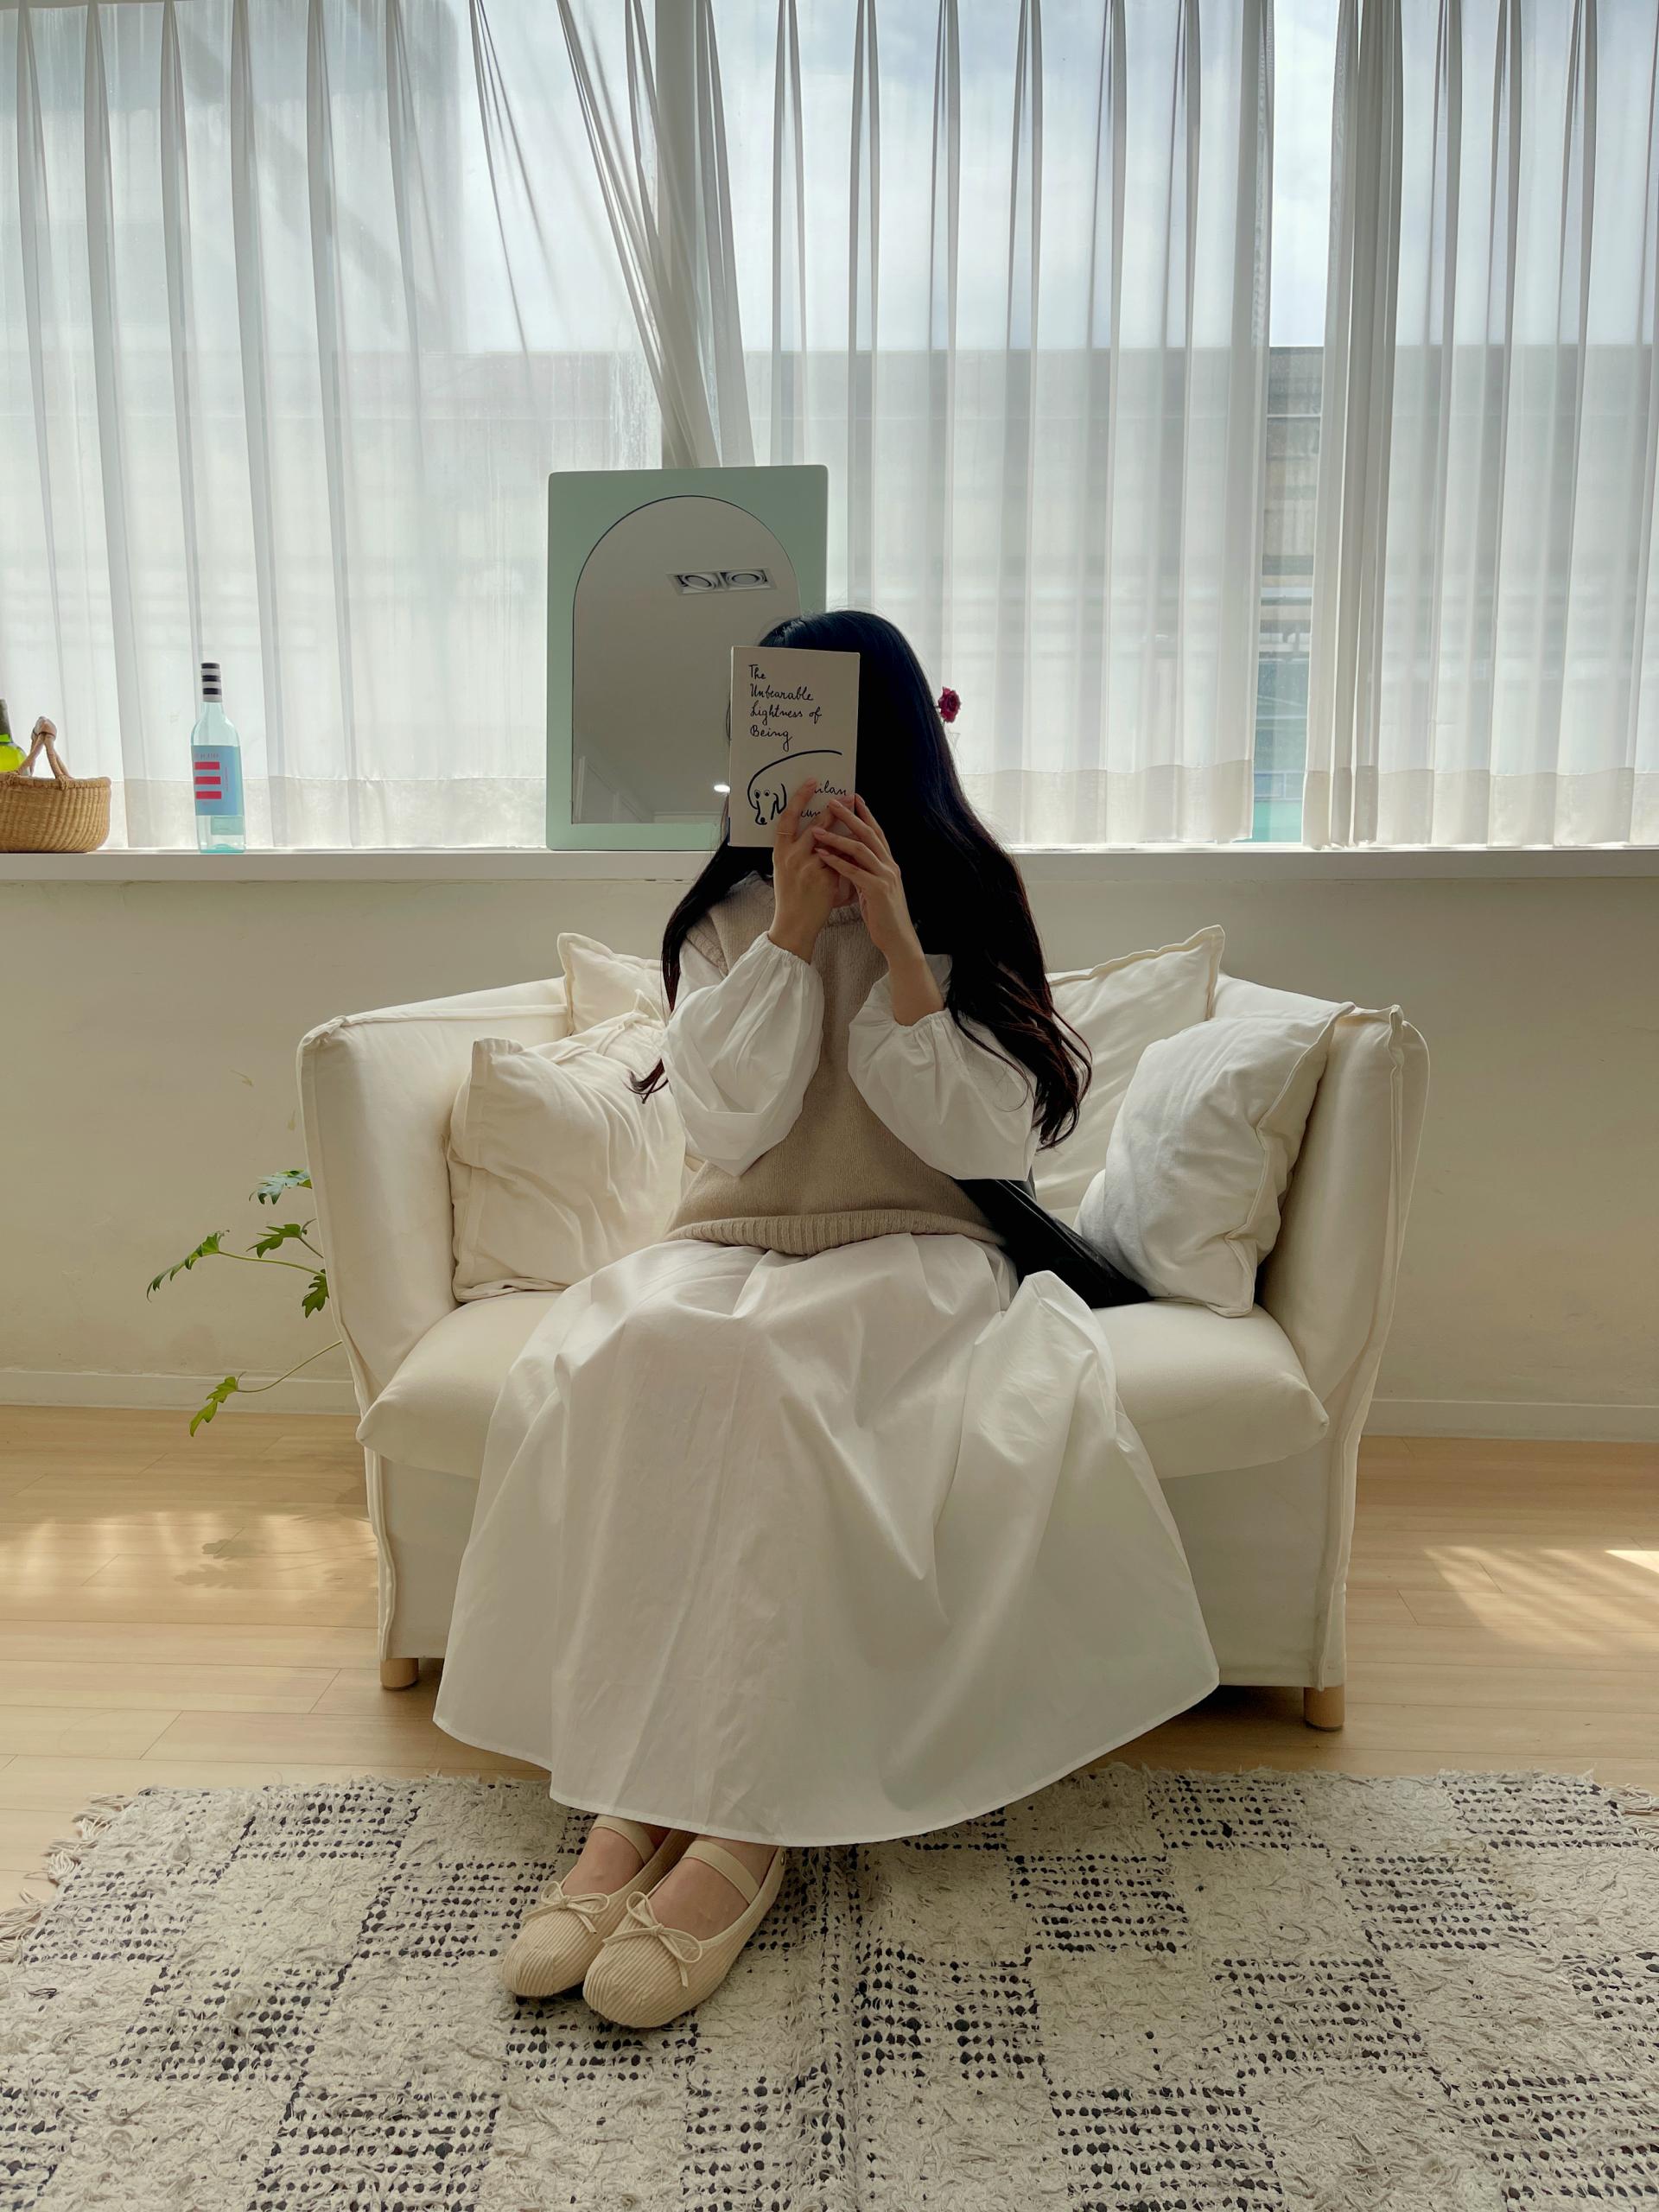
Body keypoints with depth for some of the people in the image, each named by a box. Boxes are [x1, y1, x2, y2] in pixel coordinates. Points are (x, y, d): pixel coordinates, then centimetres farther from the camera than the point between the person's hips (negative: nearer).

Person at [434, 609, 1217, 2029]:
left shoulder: (969, 909, 6)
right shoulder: (726, 915, 11)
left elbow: (985, 1145, -4)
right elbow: (729, 1124, -3)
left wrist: (899, 946, -13)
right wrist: (791, 935, -11)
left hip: (913, 1260, -2)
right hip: (730, 1248, 3)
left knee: (755, 1370, -35)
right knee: (608, 1363, -31)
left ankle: (746, 1823, -27)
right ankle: (626, 1800, -25)